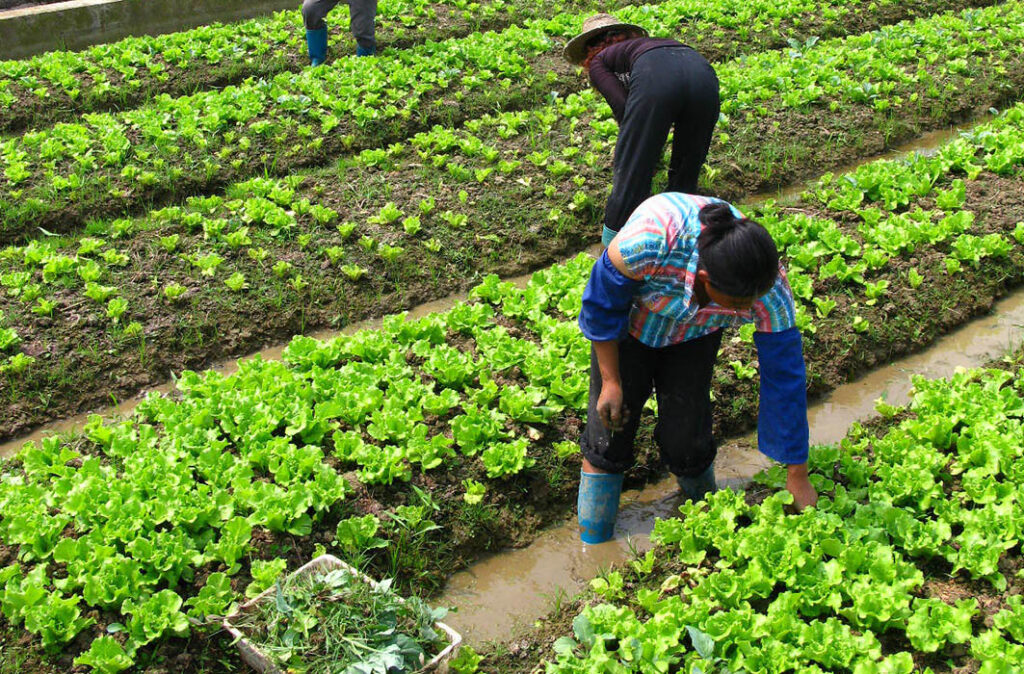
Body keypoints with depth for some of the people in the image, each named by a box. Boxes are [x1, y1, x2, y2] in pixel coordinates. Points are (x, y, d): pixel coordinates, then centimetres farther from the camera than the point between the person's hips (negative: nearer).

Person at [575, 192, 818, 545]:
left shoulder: (771, 293, -33)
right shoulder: (650, 240, -44)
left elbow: (785, 380, -21)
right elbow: (601, 305, -23)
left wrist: (797, 475, -12)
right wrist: (611, 381, -14)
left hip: (694, 337, 2)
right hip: (627, 325, -1)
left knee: (685, 440, -6)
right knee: (611, 427, -2)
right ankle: (592, 546, 19)